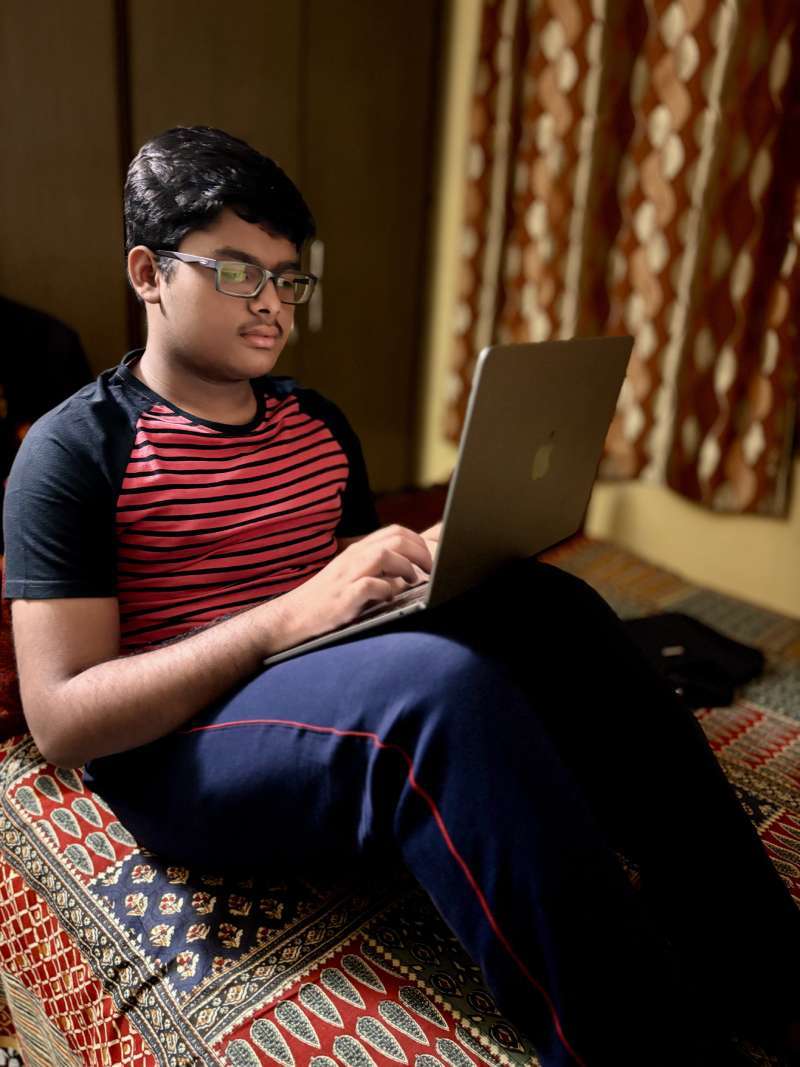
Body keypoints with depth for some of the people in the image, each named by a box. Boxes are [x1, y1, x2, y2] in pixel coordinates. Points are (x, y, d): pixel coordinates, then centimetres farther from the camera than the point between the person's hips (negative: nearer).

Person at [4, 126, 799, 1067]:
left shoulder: (319, 426, 13)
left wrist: (440, 562, -5)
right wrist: (289, 614, -25)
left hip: (346, 697, 6)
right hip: (174, 754, -5)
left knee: (539, 604, -20)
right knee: (440, 679, -34)